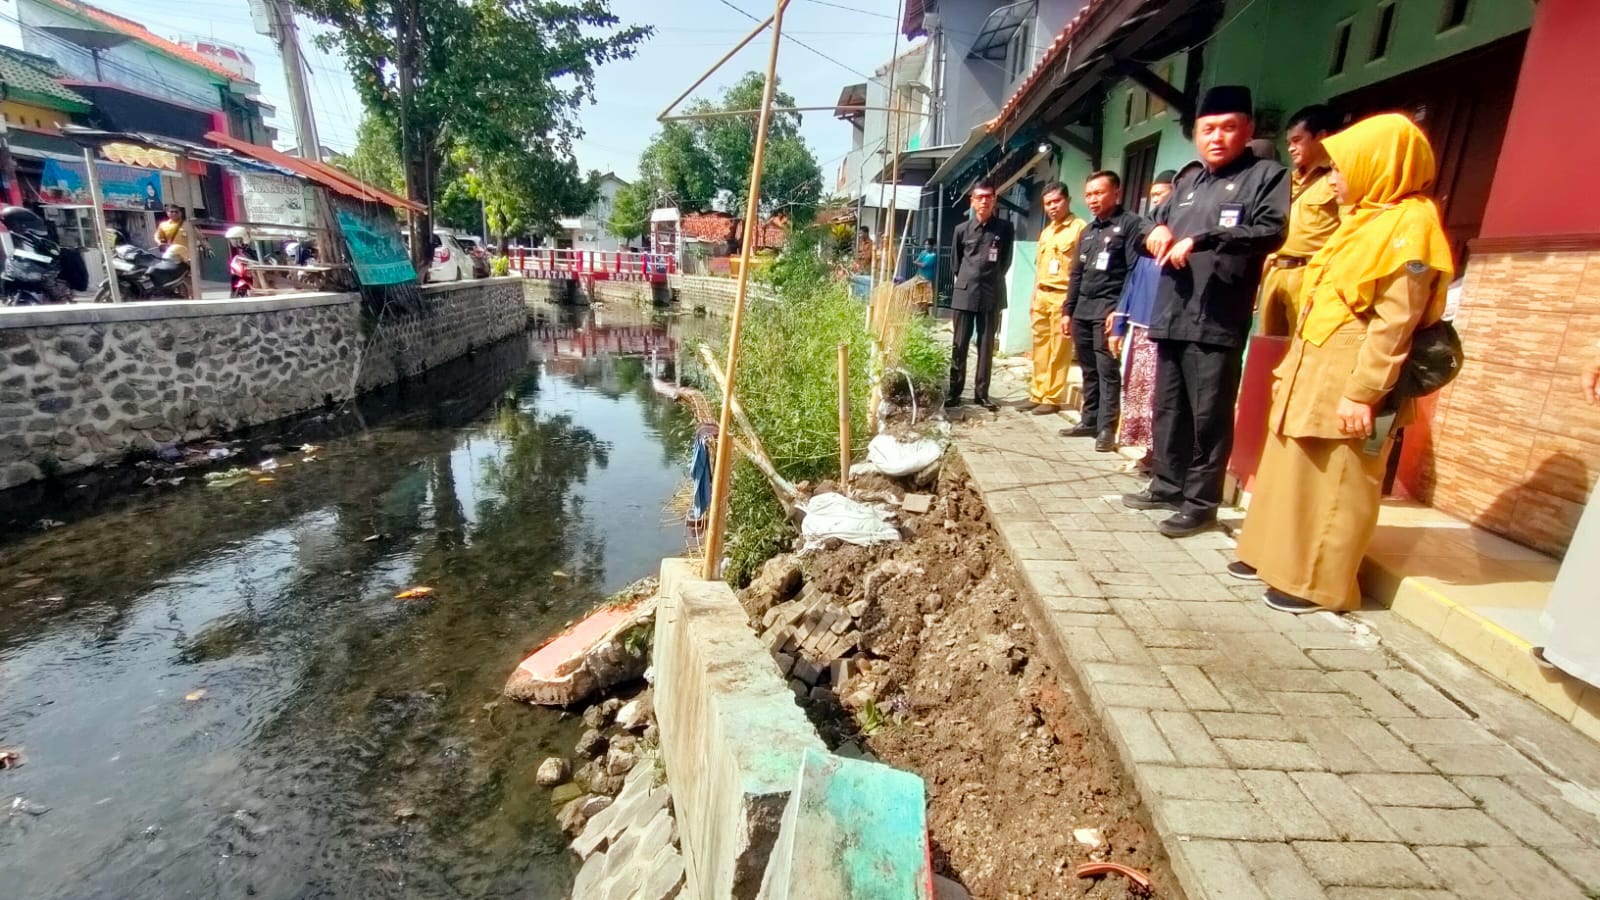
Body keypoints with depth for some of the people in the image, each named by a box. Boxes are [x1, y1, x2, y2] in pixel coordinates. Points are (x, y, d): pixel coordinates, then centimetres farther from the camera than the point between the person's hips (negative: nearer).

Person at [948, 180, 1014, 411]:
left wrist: (992, 280, 9)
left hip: (992, 295, 0)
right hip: (965, 294, 0)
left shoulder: (1005, 228, 1)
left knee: (986, 346, 4)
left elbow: (1006, 261, 9)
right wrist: (967, 280, 11)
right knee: (960, 346, 3)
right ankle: (954, 391, 10)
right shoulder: (962, 229, 4)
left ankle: (981, 393, 10)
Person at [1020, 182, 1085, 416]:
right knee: (1040, 349, 9)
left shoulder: (1080, 228, -5)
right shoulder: (1045, 232, 19)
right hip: (1041, 296, 7)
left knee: (1058, 352, -3)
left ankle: (1052, 398, 2)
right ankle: (1037, 395, 14)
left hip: (1063, 297, -7)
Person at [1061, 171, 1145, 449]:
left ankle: (1107, 428, -5)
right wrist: (1068, 311, 16)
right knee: (1089, 371, 10)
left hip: (1108, 310, -7)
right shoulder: (1087, 231, 21)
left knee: (1107, 371, -7)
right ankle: (1090, 420, 16)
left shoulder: (1130, 224, -1)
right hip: (1082, 310, 7)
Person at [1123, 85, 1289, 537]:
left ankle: (1200, 502, 5)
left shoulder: (1267, 176, 2)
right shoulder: (1186, 179, 21)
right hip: (1171, 315, 7)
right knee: (1168, 407, 13)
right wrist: (1159, 230, 3)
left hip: (1217, 320, -6)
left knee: (1209, 414, -4)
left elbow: (1271, 232, -13)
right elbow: (1157, 221, 28)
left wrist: (1200, 240, -19)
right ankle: (1167, 485, 25)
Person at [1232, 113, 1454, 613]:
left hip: (1345, 382, -9)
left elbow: (1394, 323, -18)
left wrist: (1363, 394, -22)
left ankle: (1319, 584, 9)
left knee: (1333, 485, -1)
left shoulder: (1408, 225, -12)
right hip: (1311, 373, 9)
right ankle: (1277, 556, 25)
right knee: (1289, 470, 14)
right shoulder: (1364, 219, 17)